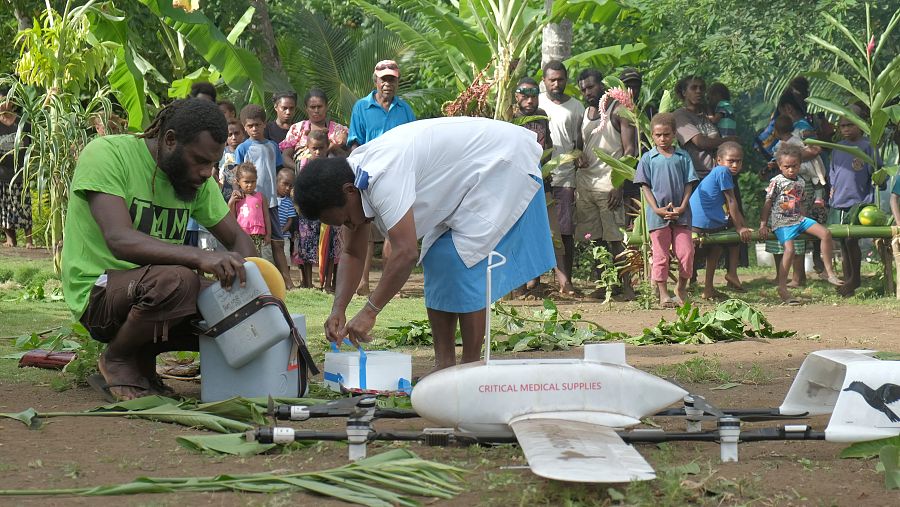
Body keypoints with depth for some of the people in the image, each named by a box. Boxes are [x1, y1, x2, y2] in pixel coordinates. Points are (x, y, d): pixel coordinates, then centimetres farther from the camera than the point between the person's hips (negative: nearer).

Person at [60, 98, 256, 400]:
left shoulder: (197, 180, 6)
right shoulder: (106, 154, -16)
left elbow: (238, 239, 11)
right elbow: (120, 240, -29)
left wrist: (244, 277, -14)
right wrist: (199, 258, -42)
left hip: (154, 290, 7)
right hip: (98, 293, -7)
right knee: (176, 280, -35)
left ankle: (141, 357, 9)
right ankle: (117, 359, -7)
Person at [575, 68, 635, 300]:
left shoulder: (619, 110, -1)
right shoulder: (585, 113, 19)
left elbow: (630, 150, -7)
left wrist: (619, 185, -16)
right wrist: (578, 157, 2)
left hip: (608, 184, -6)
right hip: (585, 183, 6)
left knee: (616, 240, -7)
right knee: (595, 239, 4)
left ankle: (626, 287, -5)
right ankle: (601, 285, 8)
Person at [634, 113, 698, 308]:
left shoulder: (683, 157, 6)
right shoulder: (648, 158, 3)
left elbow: (689, 184, 5)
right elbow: (645, 186, 1)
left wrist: (682, 207, -8)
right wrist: (657, 209, -11)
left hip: (680, 213, 1)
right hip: (657, 214, -1)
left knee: (686, 252, -3)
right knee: (660, 255, 3)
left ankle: (681, 288, 16)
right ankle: (663, 294, 10)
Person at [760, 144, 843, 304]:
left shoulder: (801, 182, 14)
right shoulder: (776, 182, -5)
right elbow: (767, 204, -4)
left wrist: (803, 218, 14)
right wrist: (763, 225, -8)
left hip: (799, 219, 6)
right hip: (782, 222, -6)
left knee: (826, 234, -9)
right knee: (789, 249, -26)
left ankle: (829, 272, -1)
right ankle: (782, 288, -21)